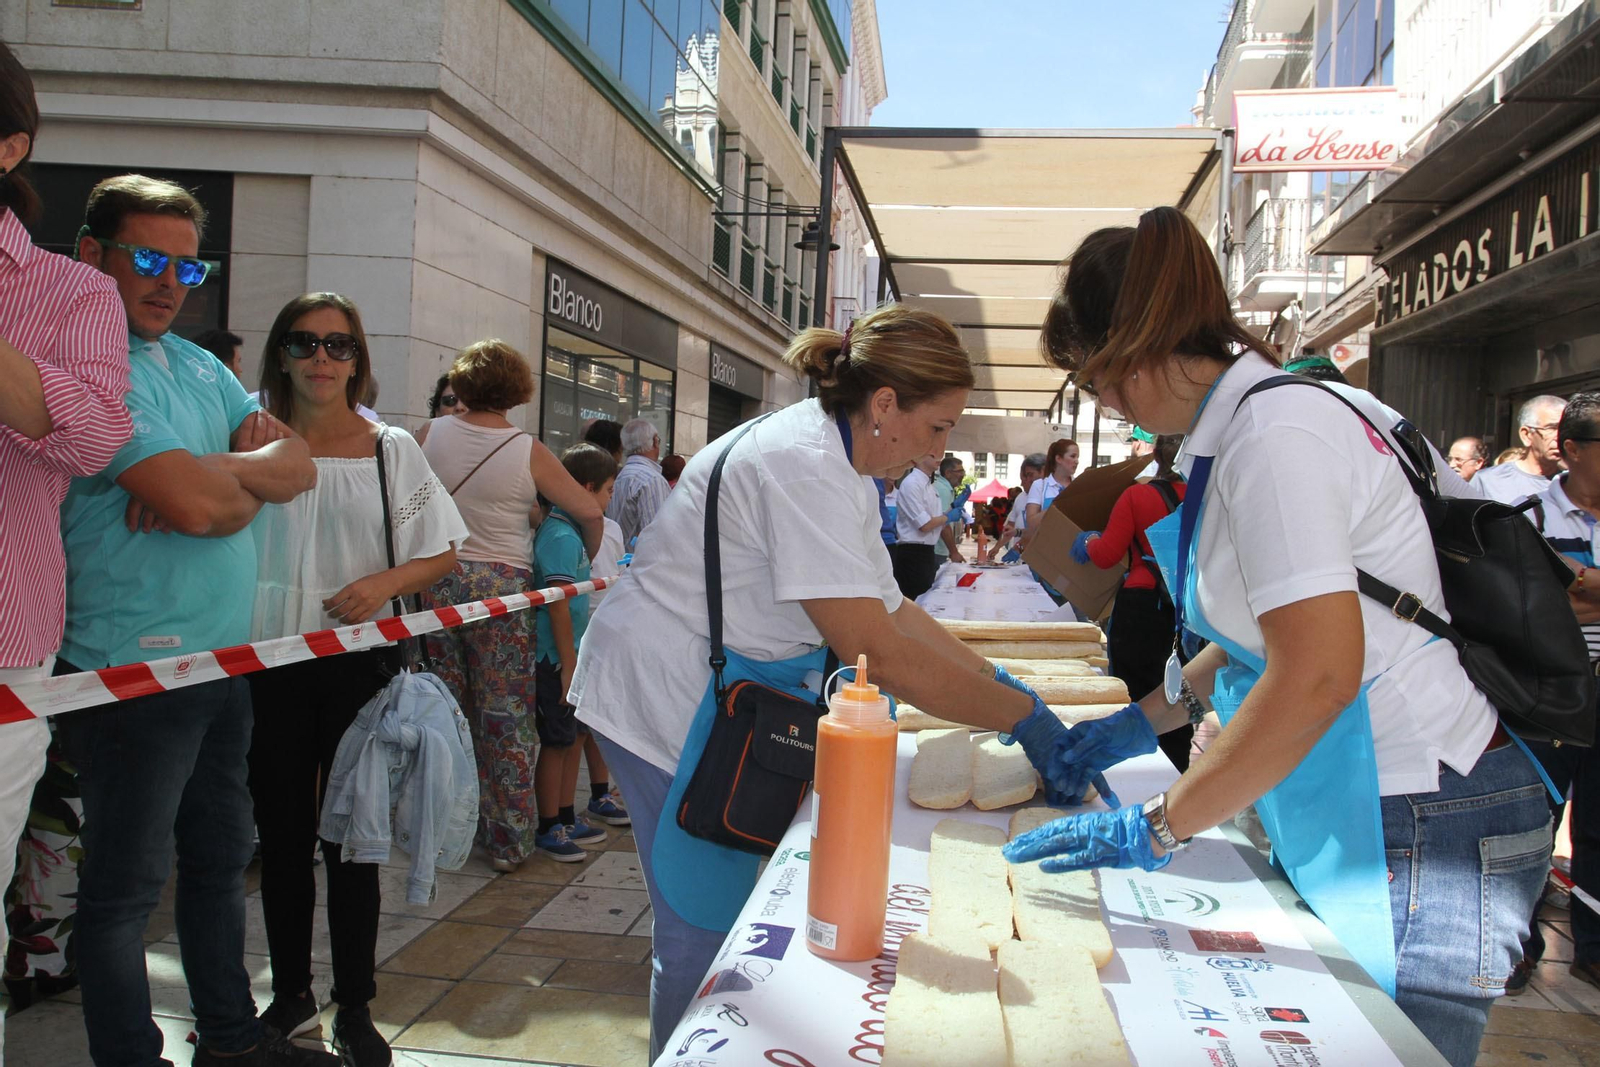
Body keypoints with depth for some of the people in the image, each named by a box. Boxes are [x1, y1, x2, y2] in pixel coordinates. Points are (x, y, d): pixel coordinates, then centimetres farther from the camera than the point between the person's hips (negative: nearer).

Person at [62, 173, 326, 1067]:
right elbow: (200, 506, -24)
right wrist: (252, 477, -3)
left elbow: (299, 464, 5)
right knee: (130, 879, 4)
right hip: (134, 668, -9)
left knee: (222, 857, 19)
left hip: (224, 659, 9)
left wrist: (213, 472, -13)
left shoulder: (198, 363, 14)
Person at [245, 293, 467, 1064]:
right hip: (266, 663, 1)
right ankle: (290, 995, 27)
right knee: (281, 834, 10)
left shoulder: (391, 449, 5)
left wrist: (385, 581, -12)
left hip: (359, 660, 0)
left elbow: (441, 552, 4)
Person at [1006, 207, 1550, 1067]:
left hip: (1423, 833, -9)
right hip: (1363, 812, 9)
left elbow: (1316, 674, -28)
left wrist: (1157, 829, -20)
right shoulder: (1250, 425, 10)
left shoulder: (1274, 434, -21)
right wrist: (1143, 722, 16)